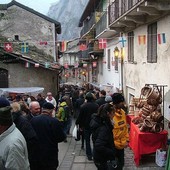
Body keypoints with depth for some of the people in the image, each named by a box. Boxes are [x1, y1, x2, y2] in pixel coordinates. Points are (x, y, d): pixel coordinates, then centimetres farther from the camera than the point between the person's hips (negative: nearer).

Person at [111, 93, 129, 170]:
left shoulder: (122, 112, 2)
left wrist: (127, 140, 7)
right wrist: (117, 144, -16)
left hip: (122, 145, 7)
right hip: (113, 146, -7)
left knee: (121, 163, 19)